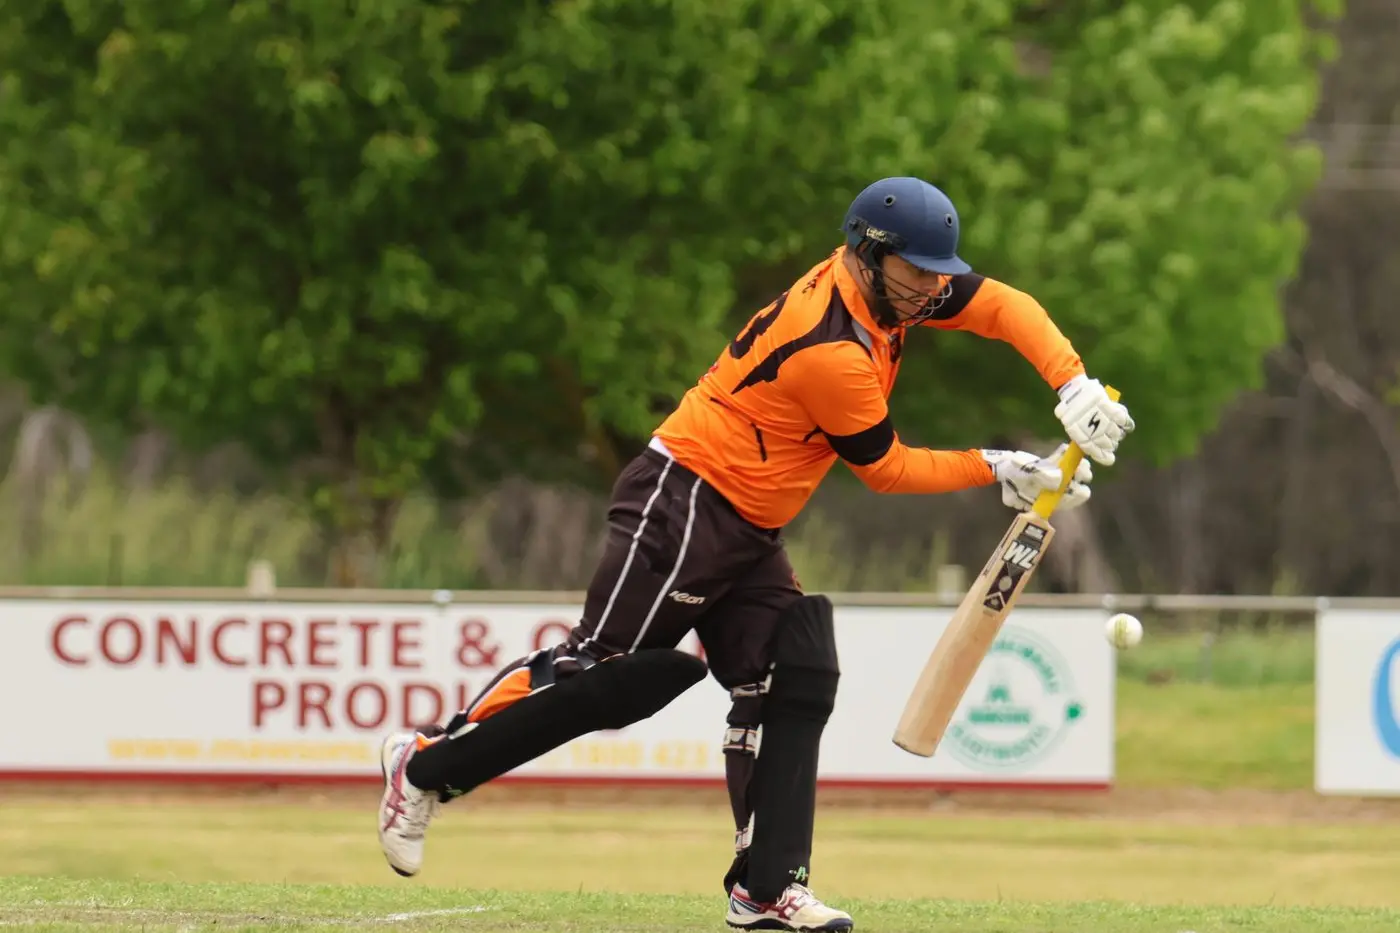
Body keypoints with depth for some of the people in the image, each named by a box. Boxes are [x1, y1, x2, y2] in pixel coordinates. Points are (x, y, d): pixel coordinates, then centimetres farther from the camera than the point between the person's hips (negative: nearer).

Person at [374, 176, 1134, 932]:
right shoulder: (833, 352, -24)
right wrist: (996, 472, -7)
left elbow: (1003, 306, 3)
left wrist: (1074, 386, -10)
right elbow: (884, 469, -12)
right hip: (681, 507, -10)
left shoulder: (882, 283, 2)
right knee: (607, 673, -11)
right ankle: (424, 764, -1)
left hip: (749, 534, 10)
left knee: (795, 685, -1)